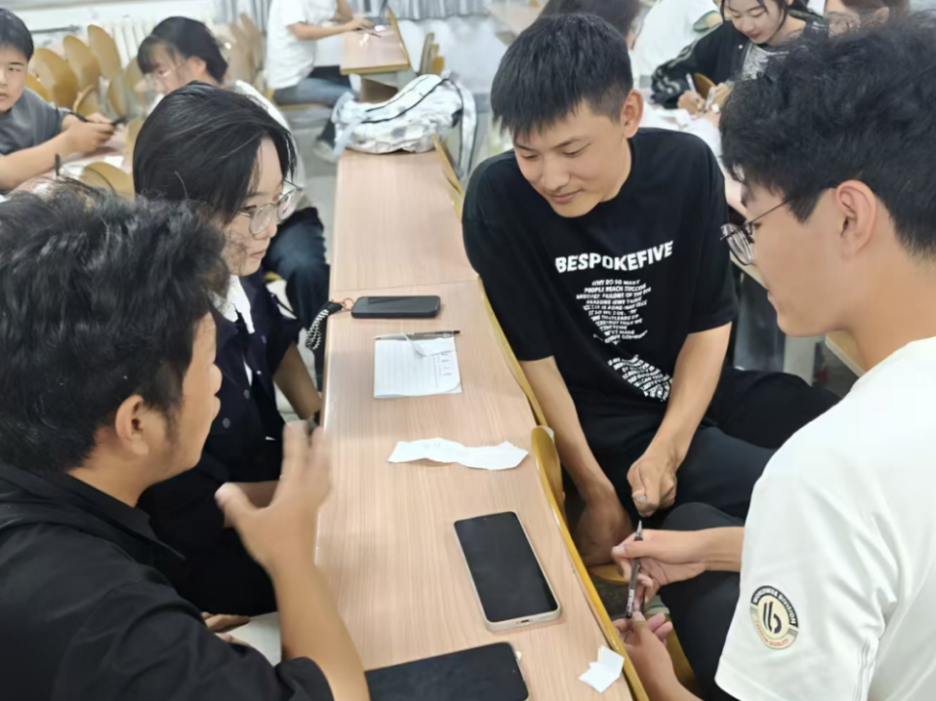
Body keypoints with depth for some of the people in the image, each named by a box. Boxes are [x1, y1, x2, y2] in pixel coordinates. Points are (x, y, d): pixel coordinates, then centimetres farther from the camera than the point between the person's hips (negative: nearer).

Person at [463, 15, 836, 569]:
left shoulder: (688, 166, -10)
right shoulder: (500, 198, -20)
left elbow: (710, 322, -4)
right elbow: (531, 357, -15)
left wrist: (667, 448, -16)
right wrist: (599, 493, -16)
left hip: (698, 388, 5)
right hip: (605, 420, -4)